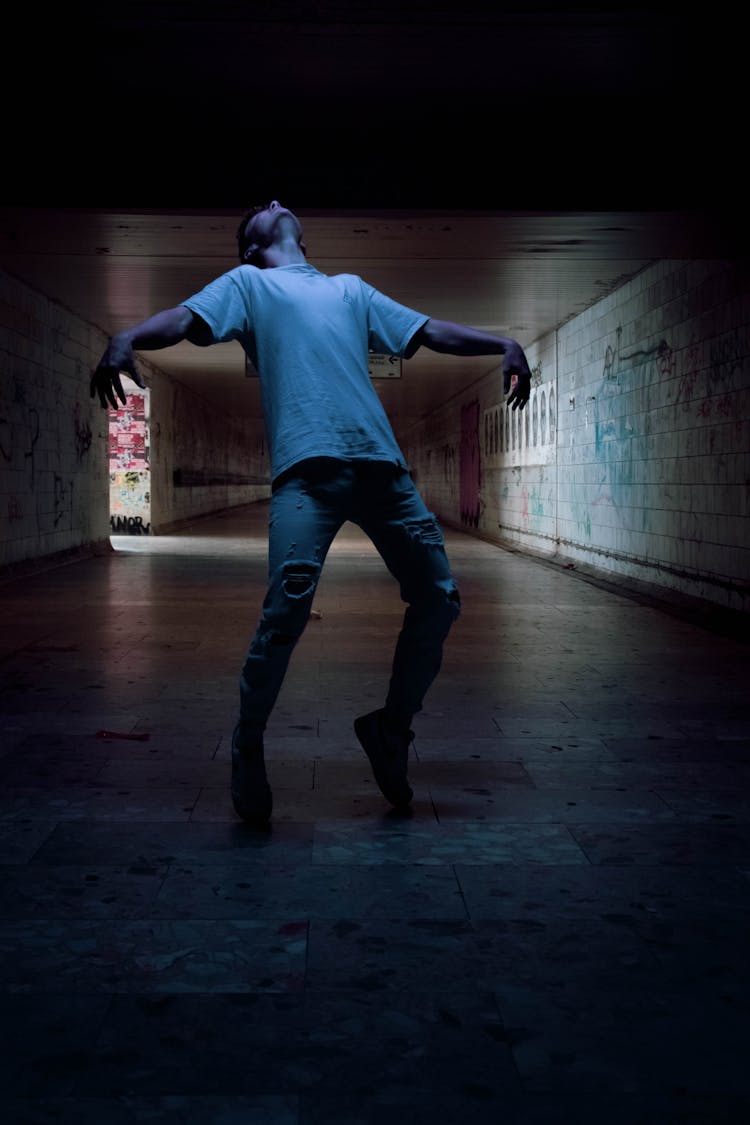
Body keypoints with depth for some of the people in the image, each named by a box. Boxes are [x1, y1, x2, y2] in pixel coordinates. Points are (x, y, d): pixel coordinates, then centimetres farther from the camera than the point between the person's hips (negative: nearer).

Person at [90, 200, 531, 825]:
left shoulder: (350, 289, 33)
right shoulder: (246, 284, 22)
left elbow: (429, 330, 29)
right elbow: (185, 318, 5)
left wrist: (502, 344, 14)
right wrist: (126, 340, -17)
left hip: (381, 463, 5)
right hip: (307, 465, -4)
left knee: (439, 598, 2)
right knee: (287, 607, -18)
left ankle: (392, 726, 21)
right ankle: (248, 750, 1)